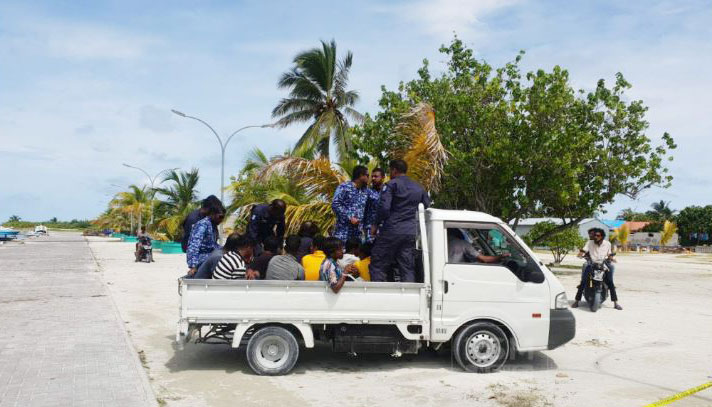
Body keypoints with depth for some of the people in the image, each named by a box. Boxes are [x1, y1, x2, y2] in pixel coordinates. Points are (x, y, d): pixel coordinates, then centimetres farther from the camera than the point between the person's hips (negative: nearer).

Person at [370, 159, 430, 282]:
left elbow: (384, 207, -15)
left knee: (378, 264, 3)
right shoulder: (419, 188, 16)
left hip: (391, 230, -5)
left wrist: (377, 223, -3)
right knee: (408, 268, 8)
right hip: (411, 232, 5)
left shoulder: (391, 184, -4)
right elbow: (427, 206, 17)